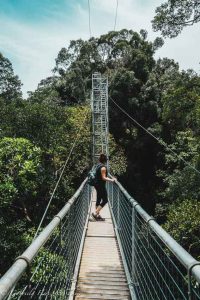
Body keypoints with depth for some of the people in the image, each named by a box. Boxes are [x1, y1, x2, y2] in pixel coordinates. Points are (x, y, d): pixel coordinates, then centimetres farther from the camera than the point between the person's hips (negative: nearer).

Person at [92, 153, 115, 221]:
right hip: (101, 186, -10)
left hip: (97, 185, 10)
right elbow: (103, 178, -20)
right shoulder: (103, 167, -17)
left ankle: (97, 215, 17)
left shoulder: (98, 166, 11)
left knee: (98, 200, 13)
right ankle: (95, 213, -6)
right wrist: (111, 180, -24)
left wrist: (109, 178, 24)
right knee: (105, 200, -3)